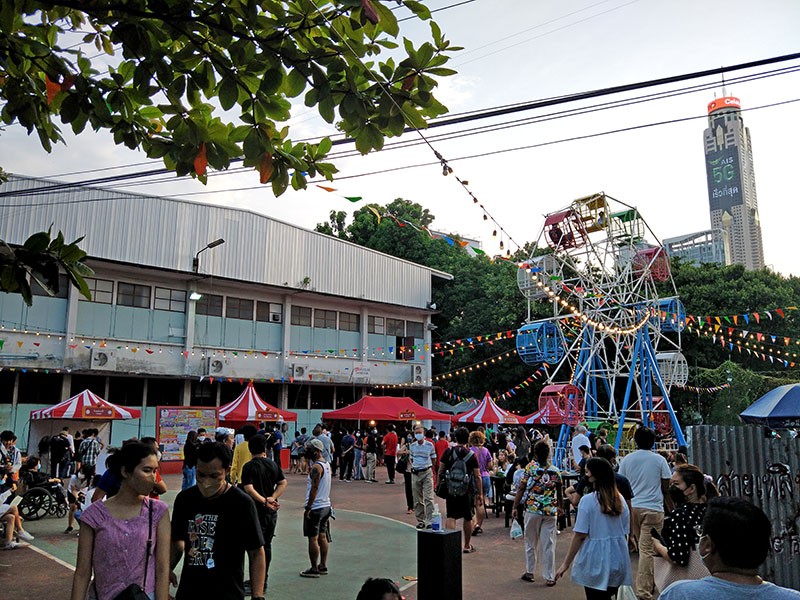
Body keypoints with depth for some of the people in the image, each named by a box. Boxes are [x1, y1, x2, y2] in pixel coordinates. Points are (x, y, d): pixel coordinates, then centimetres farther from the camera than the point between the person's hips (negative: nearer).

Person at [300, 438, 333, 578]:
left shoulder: (316, 467, -18)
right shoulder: (326, 464, 10)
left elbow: (314, 488, -21)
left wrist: (307, 508, -18)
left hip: (315, 507, -9)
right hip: (326, 505, 9)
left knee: (313, 538, 0)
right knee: (322, 537, 15)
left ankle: (314, 569, 6)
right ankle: (323, 566, 23)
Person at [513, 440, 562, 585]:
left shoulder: (530, 467, -7)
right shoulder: (555, 471, 1)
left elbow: (521, 488, -8)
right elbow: (560, 493, 12)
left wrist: (515, 507, 0)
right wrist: (559, 507, 29)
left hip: (532, 510, -2)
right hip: (550, 511, 2)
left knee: (530, 543, 13)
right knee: (548, 544, 6)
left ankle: (529, 572, 22)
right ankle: (549, 577, 9)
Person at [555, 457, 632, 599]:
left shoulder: (588, 500, -15)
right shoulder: (620, 499, 1)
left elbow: (579, 535, -14)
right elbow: (625, 533, 6)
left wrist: (566, 563, -7)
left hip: (595, 562, -5)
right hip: (617, 561, 5)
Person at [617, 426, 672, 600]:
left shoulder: (626, 460, 4)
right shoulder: (659, 460, -2)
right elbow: (666, 489, -1)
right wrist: (672, 508, 10)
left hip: (632, 507, 3)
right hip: (652, 509, -3)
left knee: (643, 546, 20)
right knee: (648, 549, -4)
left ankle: (649, 581, 32)